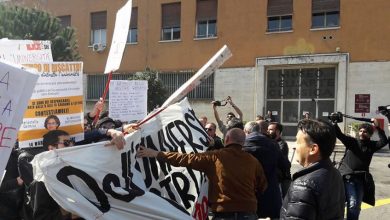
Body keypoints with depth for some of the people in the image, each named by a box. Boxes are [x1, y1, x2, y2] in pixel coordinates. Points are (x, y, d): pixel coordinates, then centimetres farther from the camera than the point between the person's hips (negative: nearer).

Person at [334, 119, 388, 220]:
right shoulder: (352, 141, 1)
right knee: (352, 203, -14)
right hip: (347, 177, -3)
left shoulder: (371, 145, 7)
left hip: (361, 179, 3)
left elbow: (384, 141, -8)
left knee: (357, 205, 9)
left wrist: (377, 127, -16)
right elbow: (339, 134, -11)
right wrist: (334, 122, -27)